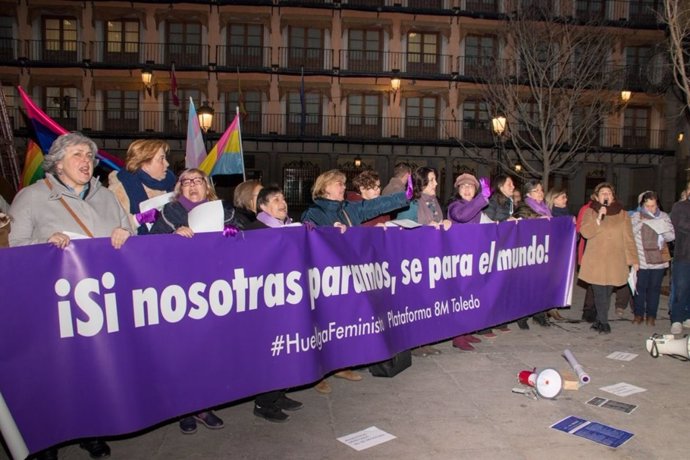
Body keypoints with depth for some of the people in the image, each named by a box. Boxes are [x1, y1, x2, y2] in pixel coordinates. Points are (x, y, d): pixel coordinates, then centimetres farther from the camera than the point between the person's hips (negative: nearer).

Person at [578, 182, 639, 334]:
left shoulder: (622, 214, 9)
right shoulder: (590, 212, 7)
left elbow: (628, 239, 8)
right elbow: (585, 232, -6)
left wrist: (634, 259, 4)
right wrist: (598, 218, -17)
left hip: (615, 262, 1)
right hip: (595, 261, -1)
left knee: (607, 293, 4)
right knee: (600, 293, -5)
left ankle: (599, 321, 16)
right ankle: (603, 322, 6)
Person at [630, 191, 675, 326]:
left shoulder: (664, 216, 6)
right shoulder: (636, 216, 0)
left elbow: (672, 236, 5)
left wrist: (663, 231, -15)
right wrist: (641, 223, -21)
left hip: (659, 259, 2)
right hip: (641, 260, -2)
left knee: (654, 288, 7)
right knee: (640, 287, 2)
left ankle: (651, 315, 17)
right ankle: (639, 314, 16)